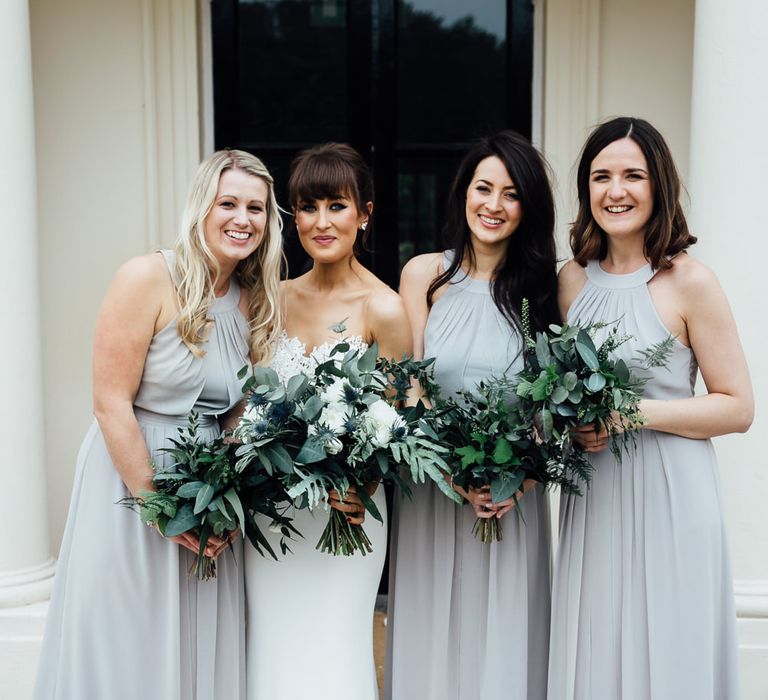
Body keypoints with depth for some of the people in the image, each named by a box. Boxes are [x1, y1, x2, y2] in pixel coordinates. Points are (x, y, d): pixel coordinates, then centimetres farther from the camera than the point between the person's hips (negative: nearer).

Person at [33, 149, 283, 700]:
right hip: (131, 480, -5)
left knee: (204, 650, 13)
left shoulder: (256, 302, 5)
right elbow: (111, 403, -16)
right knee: (123, 647, 6)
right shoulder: (148, 278, -13)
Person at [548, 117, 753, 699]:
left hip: (669, 497, -4)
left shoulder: (689, 282, -9)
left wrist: (633, 412, -17)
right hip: (591, 498, 5)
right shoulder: (573, 280, 6)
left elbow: (737, 408, -8)